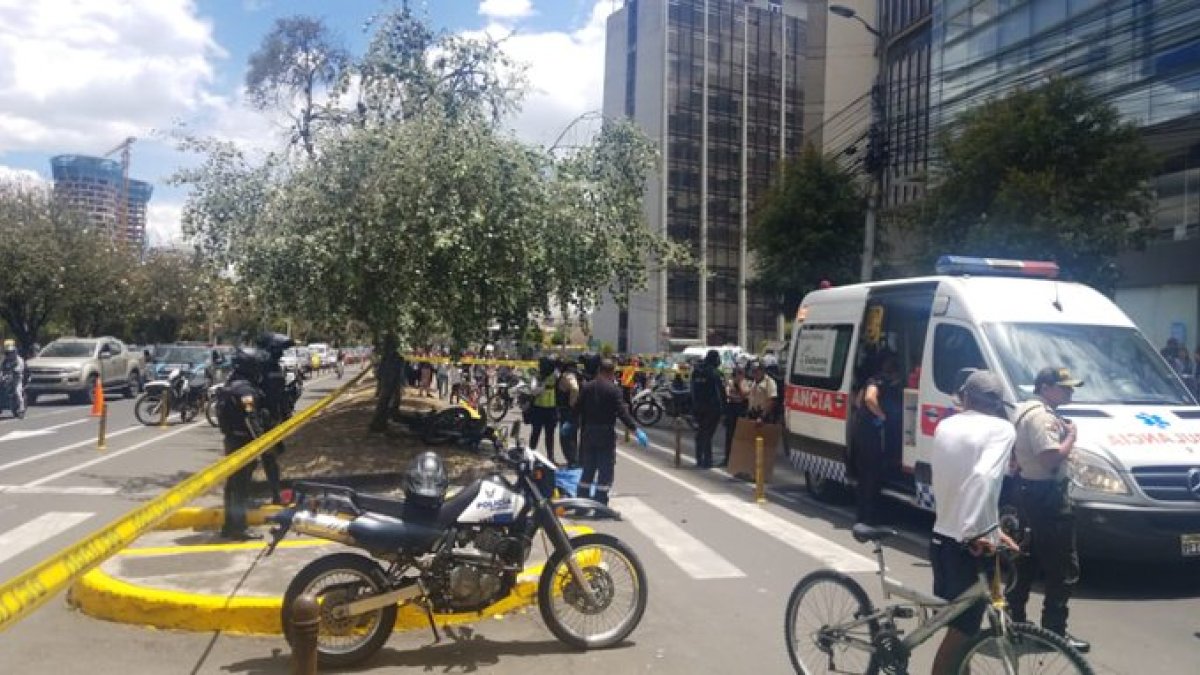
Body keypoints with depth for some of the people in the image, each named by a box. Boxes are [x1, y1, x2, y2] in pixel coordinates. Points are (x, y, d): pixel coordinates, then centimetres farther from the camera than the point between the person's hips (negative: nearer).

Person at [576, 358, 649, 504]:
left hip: (588, 433, 6)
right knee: (606, 472, 1)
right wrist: (636, 430, -19)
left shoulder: (586, 388, 6)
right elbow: (622, 412, -18)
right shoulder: (613, 389, -11)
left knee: (588, 470, 15)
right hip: (606, 434, -6)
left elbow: (578, 410, 13)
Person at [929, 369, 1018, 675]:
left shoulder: (945, 426, 6)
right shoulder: (1001, 428, -10)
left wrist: (990, 529, 9)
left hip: (941, 537, 6)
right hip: (968, 545, -6)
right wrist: (978, 532, -26)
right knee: (962, 629, 5)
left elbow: (946, 481, 6)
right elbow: (983, 478, -28)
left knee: (958, 624, 22)